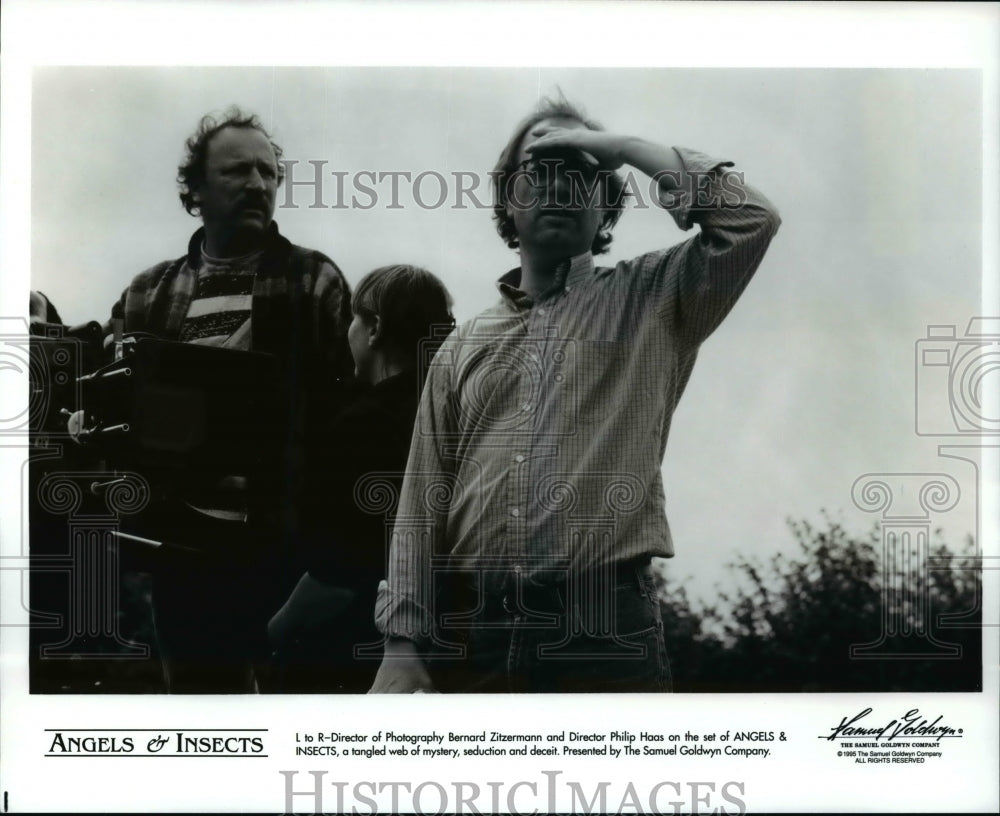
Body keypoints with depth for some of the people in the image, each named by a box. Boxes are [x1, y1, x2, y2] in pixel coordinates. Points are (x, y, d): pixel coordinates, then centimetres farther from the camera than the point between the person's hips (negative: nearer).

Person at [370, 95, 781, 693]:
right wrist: (403, 646, 2)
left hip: (604, 626, -3)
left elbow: (751, 218, -6)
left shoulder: (651, 302, 10)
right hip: (472, 628, 3)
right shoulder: (465, 346, 16)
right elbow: (423, 505, 12)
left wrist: (621, 147, 1)